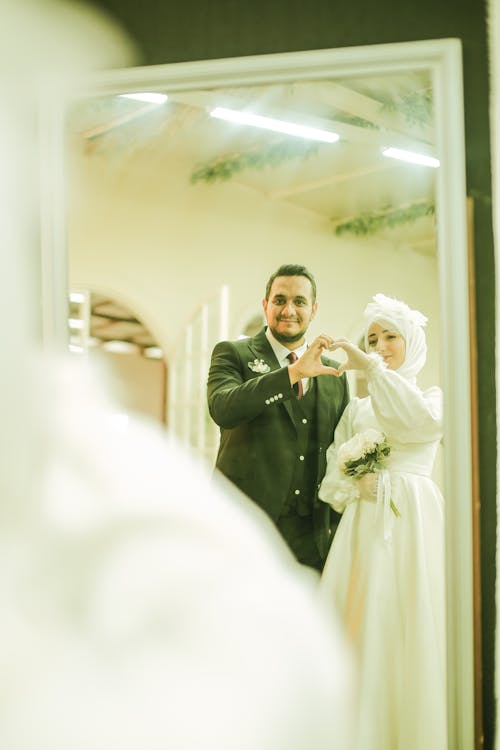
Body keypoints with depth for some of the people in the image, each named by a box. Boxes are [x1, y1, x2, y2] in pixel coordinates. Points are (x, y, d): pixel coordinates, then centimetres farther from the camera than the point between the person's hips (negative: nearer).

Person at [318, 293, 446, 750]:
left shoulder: (434, 396, 10)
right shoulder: (357, 409, 17)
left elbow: (423, 421, -16)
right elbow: (334, 477, 10)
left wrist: (372, 367, -19)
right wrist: (360, 485, -12)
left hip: (413, 523, -2)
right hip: (363, 527, 2)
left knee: (411, 630, -6)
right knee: (362, 630, -3)